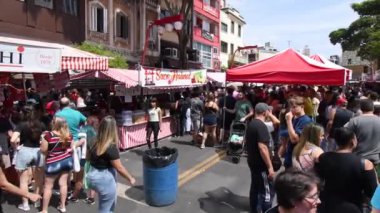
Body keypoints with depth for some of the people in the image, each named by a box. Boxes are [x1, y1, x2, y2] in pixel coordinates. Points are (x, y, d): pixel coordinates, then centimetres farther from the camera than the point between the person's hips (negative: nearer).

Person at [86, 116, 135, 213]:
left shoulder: (96, 143, -2)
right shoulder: (111, 147, -25)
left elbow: (89, 157, 13)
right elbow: (119, 168, -19)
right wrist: (130, 178, -6)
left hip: (94, 176, 8)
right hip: (105, 179, -8)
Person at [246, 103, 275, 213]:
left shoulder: (251, 124, 8)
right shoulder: (261, 126, -21)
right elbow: (262, 147, -28)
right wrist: (270, 167, -24)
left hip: (252, 161, 9)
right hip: (261, 164, -9)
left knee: (255, 187, 18)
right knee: (267, 190, 1)